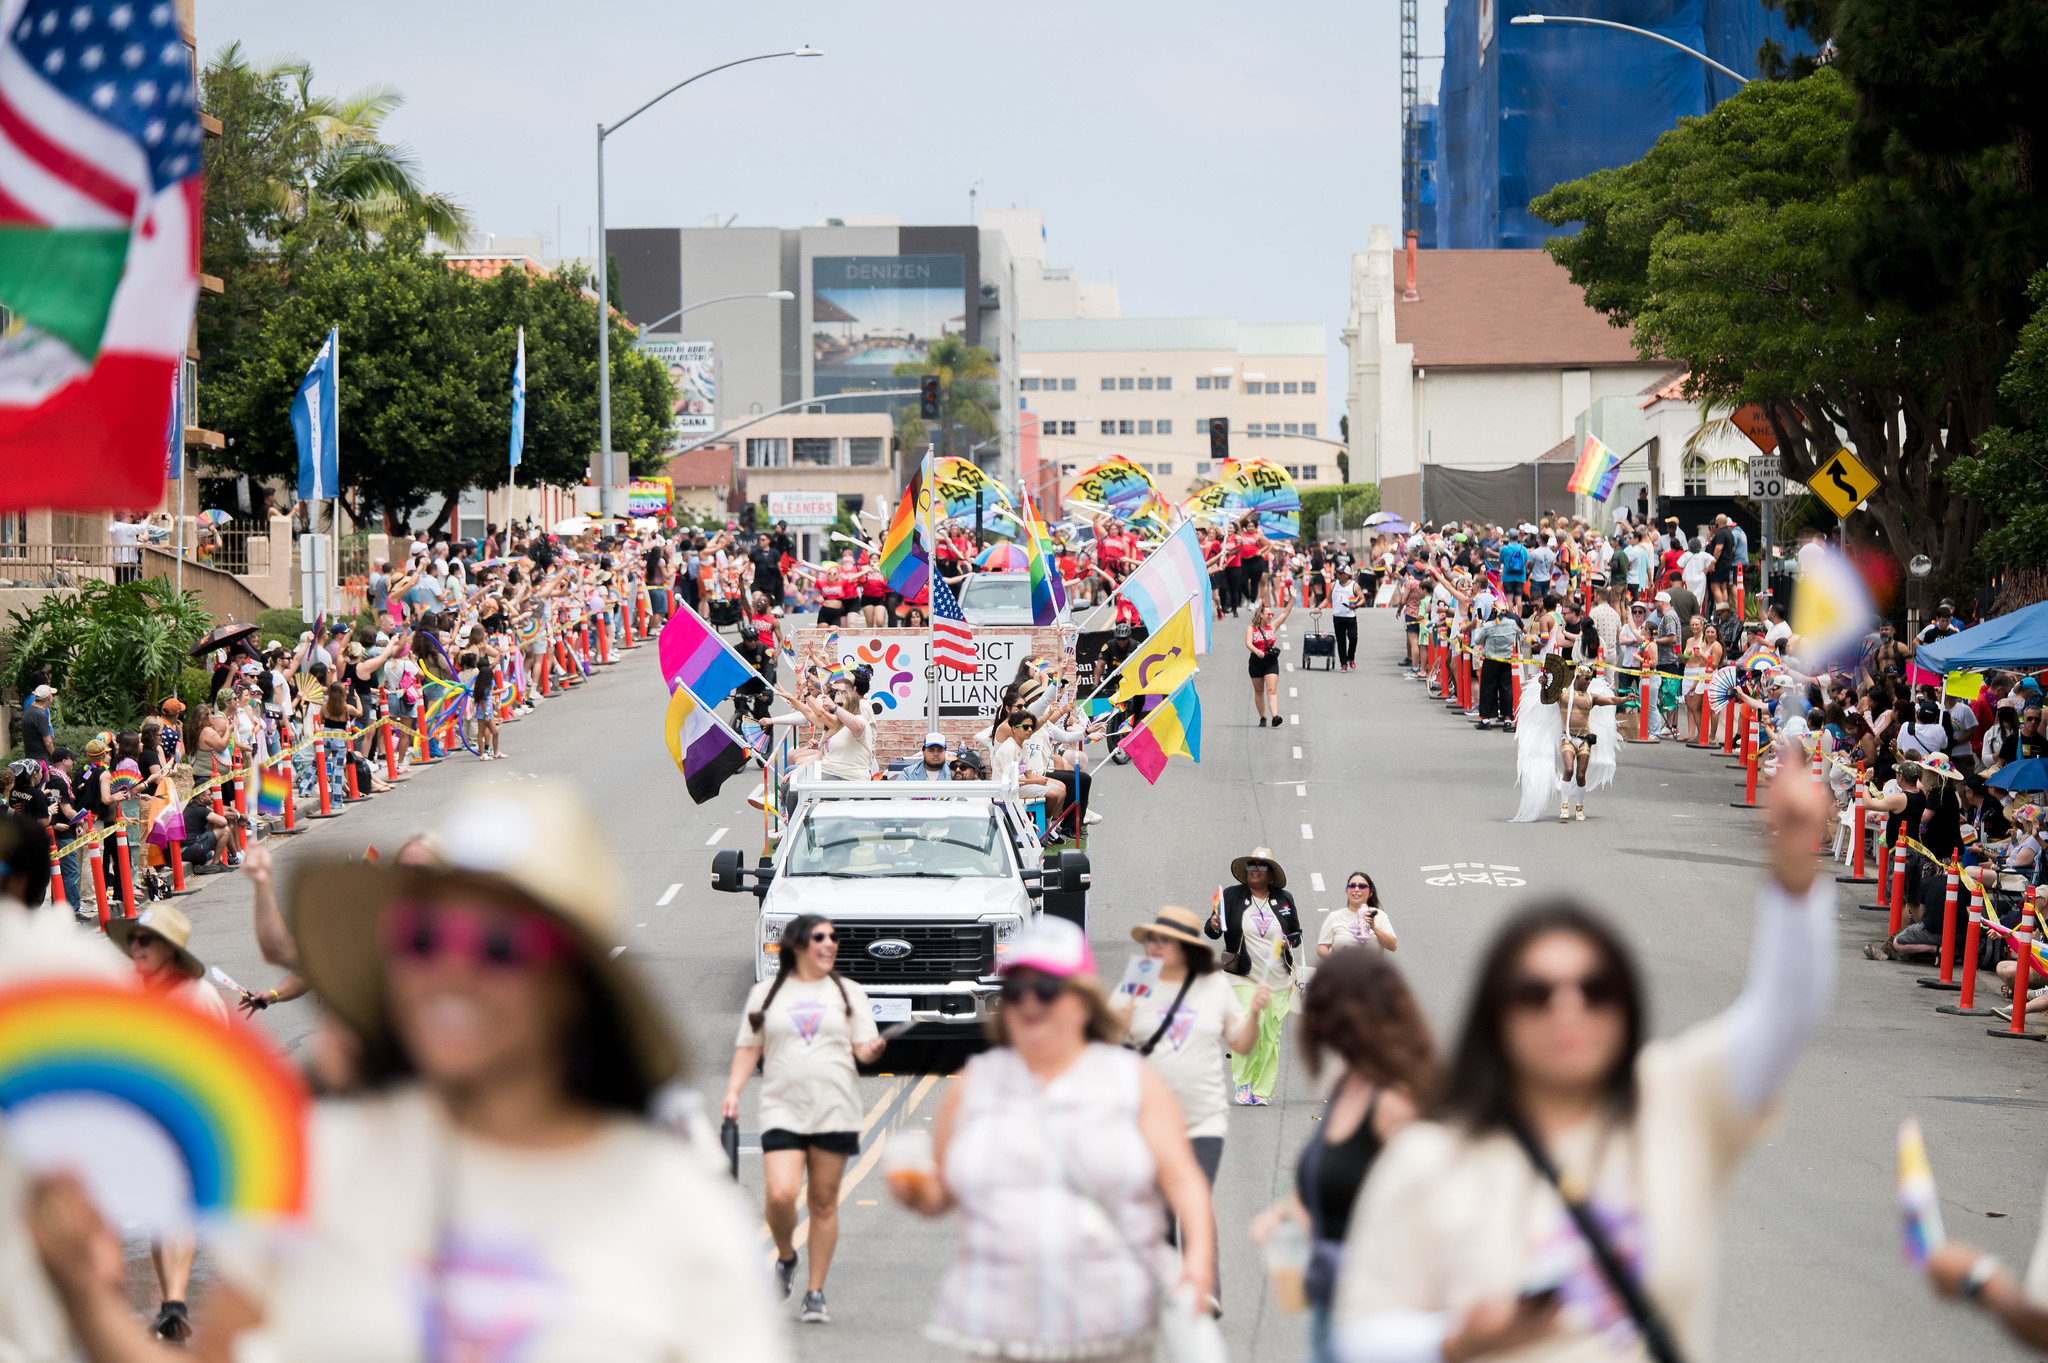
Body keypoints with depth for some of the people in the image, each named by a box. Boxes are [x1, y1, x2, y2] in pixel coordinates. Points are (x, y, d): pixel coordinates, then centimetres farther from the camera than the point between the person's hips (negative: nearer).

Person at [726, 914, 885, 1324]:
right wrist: (733, 1090, -2)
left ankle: (816, 1293, 12)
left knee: (824, 1202, 2)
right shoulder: (766, 994, 10)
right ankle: (785, 1257, 13)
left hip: (835, 1110, 1)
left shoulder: (849, 993, 11)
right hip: (782, 1109, -1)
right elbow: (748, 1047, 11)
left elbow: (863, 1046, 6)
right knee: (781, 1195, -17)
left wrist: (872, 1049, -18)